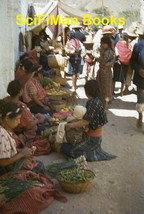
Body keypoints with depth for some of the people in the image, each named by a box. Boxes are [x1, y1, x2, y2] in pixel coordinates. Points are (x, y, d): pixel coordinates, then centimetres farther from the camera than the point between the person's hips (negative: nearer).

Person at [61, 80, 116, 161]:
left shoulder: (94, 103, -24)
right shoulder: (96, 101, 5)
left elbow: (86, 121, -26)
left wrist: (70, 125, -19)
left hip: (92, 139, -10)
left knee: (66, 149, -13)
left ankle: (93, 155, -3)